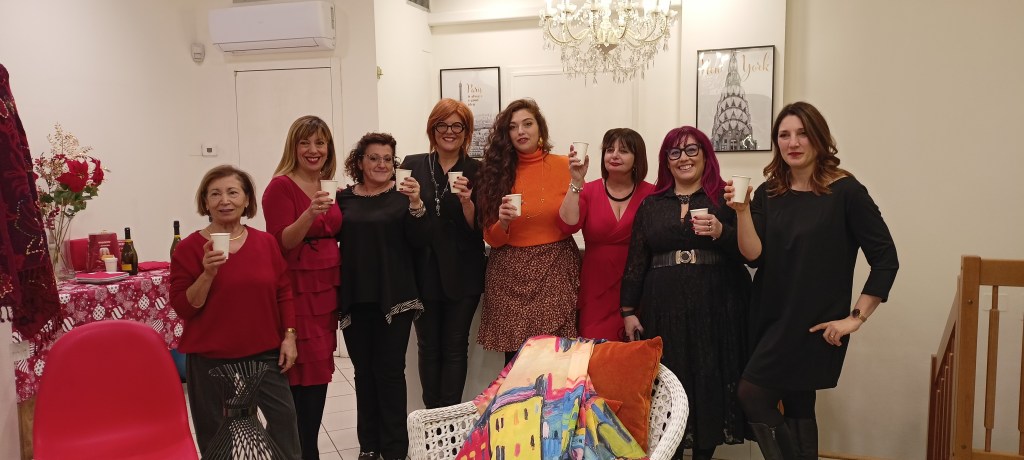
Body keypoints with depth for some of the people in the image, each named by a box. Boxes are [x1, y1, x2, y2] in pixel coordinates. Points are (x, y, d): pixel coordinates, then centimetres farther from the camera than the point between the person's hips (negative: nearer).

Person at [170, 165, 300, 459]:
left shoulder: (266, 242, 1)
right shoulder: (189, 247, -7)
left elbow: (283, 293, 8)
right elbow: (183, 308, -8)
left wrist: (289, 336, 3)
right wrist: (208, 273, -22)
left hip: (264, 352, 2)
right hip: (210, 358, -2)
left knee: (284, 416, 10)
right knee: (214, 433, 10)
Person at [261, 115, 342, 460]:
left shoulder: (327, 188, 14)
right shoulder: (280, 187, -8)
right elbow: (281, 243, -16)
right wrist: (309, 214, -29)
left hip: (326, 291, 7)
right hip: (296, 293, -7)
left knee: (320, 375, 11)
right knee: (304, 378, -6)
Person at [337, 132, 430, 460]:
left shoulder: (403, 195, 1)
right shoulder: (344, 198, 7)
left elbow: (420, 242, -7)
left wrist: (416, 205, -22)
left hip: (394, 298, -2)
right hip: (355, 298, 3)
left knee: (390, 371, 0)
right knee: (363, 372, 10)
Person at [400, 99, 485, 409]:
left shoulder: (476, 171, -1)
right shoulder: (412, 165, 5)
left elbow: (480, 228, -4)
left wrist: (466, 201, -20)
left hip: (462, 274, -2)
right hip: (424, 271, 2)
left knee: (455, 346, 6)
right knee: (428, 346, 10)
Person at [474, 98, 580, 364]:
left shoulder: (563, 165, 1)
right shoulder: (496, 170, 3)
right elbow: (492, 239, 3)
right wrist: (503, 221, -17)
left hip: (555, 269, -1)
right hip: (510, 272, 1)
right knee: (514, 357, 2)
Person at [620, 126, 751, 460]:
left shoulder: (726, 198, 4)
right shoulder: (651, 205, 11)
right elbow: (635, 261, 11)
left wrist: (721, 232, -20)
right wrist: (629, 310, 6)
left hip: (716, 309, -2)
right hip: (663, 310, 2)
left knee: (710, 383, 2)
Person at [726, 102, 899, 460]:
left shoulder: (845, 192, -9)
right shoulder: (768, 193, 4)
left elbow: (885, 258, -9)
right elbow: (754, 256, -4)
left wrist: (855, 317, -11)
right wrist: (742, 211, -18)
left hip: (814, 323, -5)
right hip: (771, 317, 5)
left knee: (753, 395, -11)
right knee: (796, 407, 13)